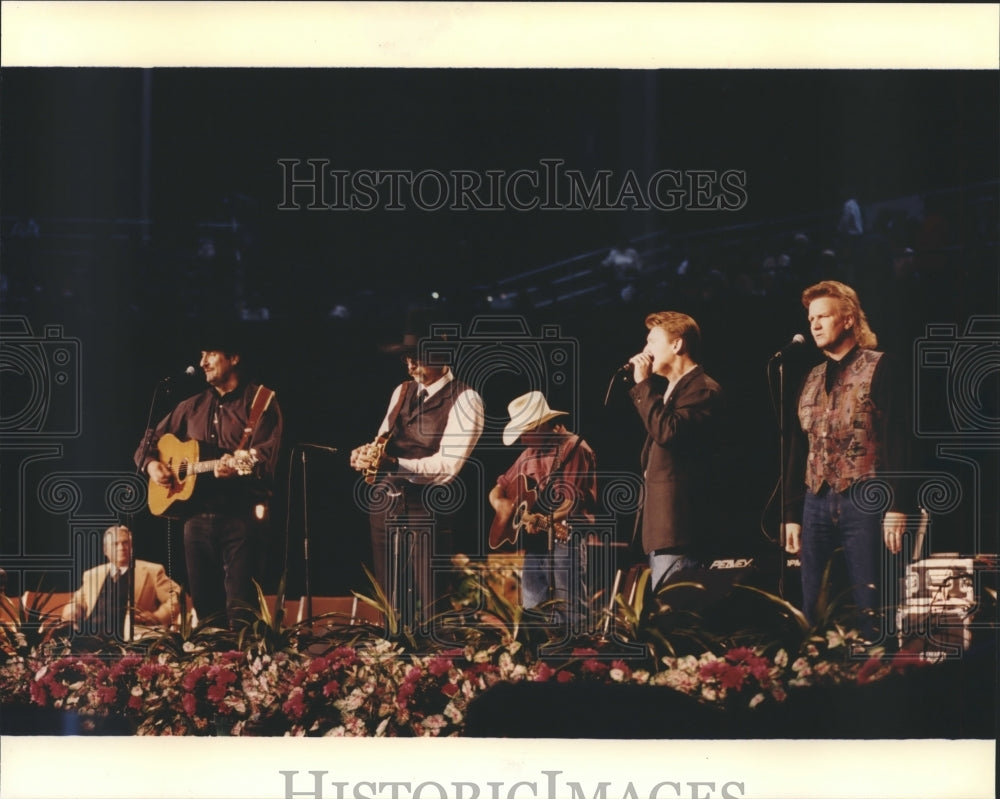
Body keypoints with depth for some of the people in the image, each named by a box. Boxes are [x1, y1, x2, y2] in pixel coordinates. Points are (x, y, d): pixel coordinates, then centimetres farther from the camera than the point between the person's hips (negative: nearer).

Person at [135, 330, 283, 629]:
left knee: (240, 608, -13)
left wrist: (238, 465, -32)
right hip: (197, 514, 6)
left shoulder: (260, 401, 1)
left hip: (240, 514, -6)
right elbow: (148, 444, 24)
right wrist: (151, 465, 2)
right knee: (204, 604, 7)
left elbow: (265, 456, -12)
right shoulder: (192, 407, 17)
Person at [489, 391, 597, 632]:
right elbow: (499, 488, 24)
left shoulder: (574, 448, -6)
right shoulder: (529, 455, 19)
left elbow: (576, 499, -17)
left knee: (566, 613, -12)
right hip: (532, 542, 8)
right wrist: (499, 502, 1)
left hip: (565, 540, -8)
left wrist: (548, 520, -29)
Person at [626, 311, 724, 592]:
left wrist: (644, 383, -15)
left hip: (678, 524, -10)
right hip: (659, 521, 10)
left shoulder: (703, 390, -9)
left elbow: (668, 431, -24)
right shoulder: (666, 389, 21)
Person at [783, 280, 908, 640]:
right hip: (817, 504, 6)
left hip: (863, 502, -6)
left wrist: (895, 506, -15)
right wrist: (792, 515, 12)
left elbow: (896, 439, -7)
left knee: (870, 609, -6)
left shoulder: (877, 368, 0)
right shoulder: (811, 380, 17)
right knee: (812, 611, 4)